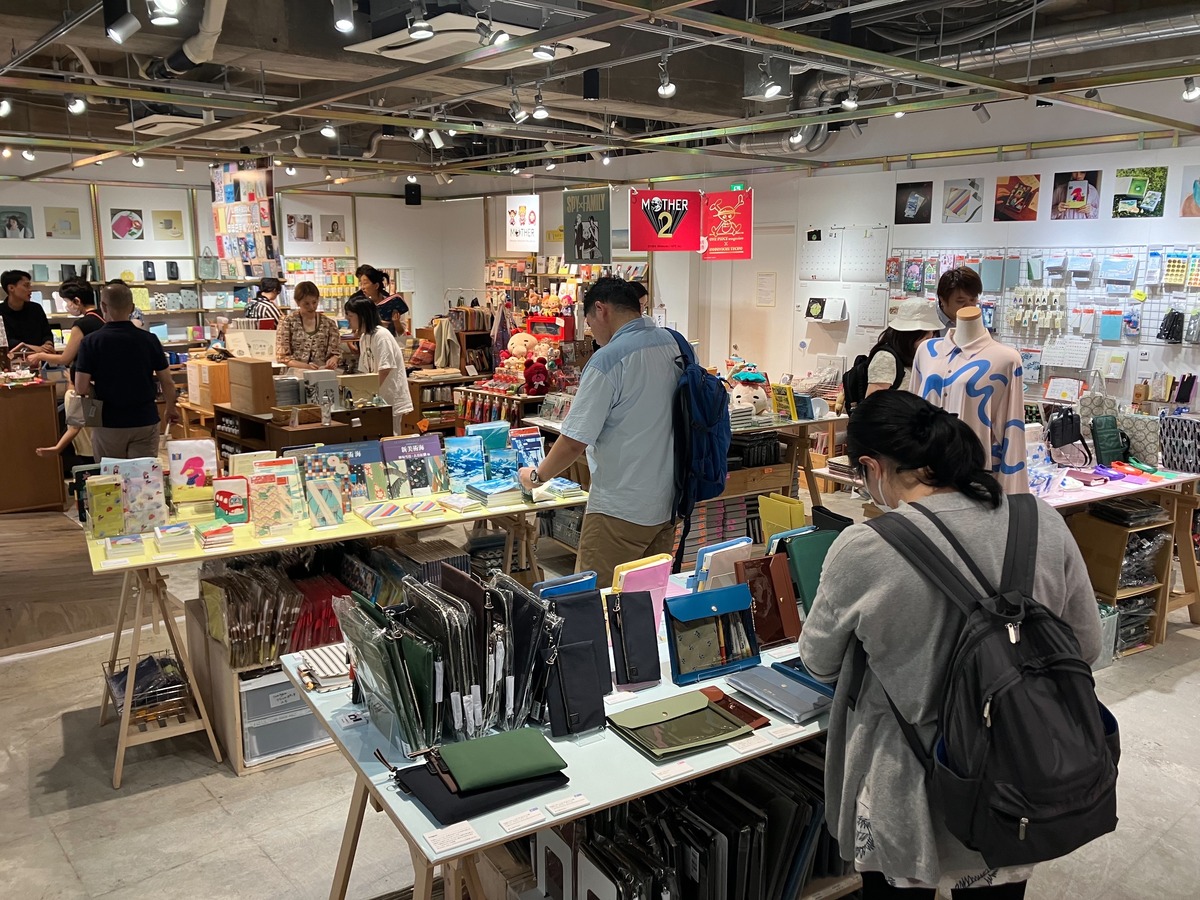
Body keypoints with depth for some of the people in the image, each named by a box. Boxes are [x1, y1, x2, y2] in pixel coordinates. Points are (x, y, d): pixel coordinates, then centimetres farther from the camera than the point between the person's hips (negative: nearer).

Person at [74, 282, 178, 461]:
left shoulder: (91, 342, -8)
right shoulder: (149, 340, -4)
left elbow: (81, 388, -10)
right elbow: (167, 383, 2)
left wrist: (102, 392, 10)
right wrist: (171, 409, 19)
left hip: (109, 423, -1)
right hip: (145, 421, 1)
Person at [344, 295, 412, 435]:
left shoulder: (381, 335, -16)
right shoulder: (363, 338, 10)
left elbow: (384, 371, -20)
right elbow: (366, 372, 13)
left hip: (392, 400, -8)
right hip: (378, 399, 8)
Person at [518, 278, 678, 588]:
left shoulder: (608, 360, -16)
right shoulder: (672, 345, 5)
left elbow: (574, 443, -15)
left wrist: (536, 476, 2)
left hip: (621, 510, -7)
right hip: (667, 503, 8)